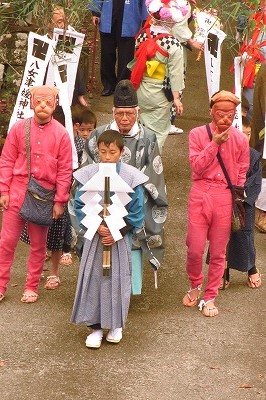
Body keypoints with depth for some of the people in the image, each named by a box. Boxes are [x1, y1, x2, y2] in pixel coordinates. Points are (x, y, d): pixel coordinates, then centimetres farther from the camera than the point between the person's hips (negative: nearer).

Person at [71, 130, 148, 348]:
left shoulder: (131, 176, -8)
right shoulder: (89, 174, -5)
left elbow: (136, 213, -4)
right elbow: (80, 206, -2)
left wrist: (118, 231, -14)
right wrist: (97, 226, -14)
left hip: (120, 237, -1)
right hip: (95, 236, 1)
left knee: (118, 279, 4)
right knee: (93, 279, 1)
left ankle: (117, 325, 21)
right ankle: (96, 327, 11)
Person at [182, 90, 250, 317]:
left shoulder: (240, 140, 2)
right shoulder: (198, 135, 0)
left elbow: (241, 175, 9)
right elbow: (196, 167, -9)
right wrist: (215, 143, -16)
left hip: (226, 198, 1)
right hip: (201, 195, -1)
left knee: (218, 252, 6)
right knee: (195, 249, -1)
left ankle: (210, 297, 21)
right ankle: (195, 285, 27)